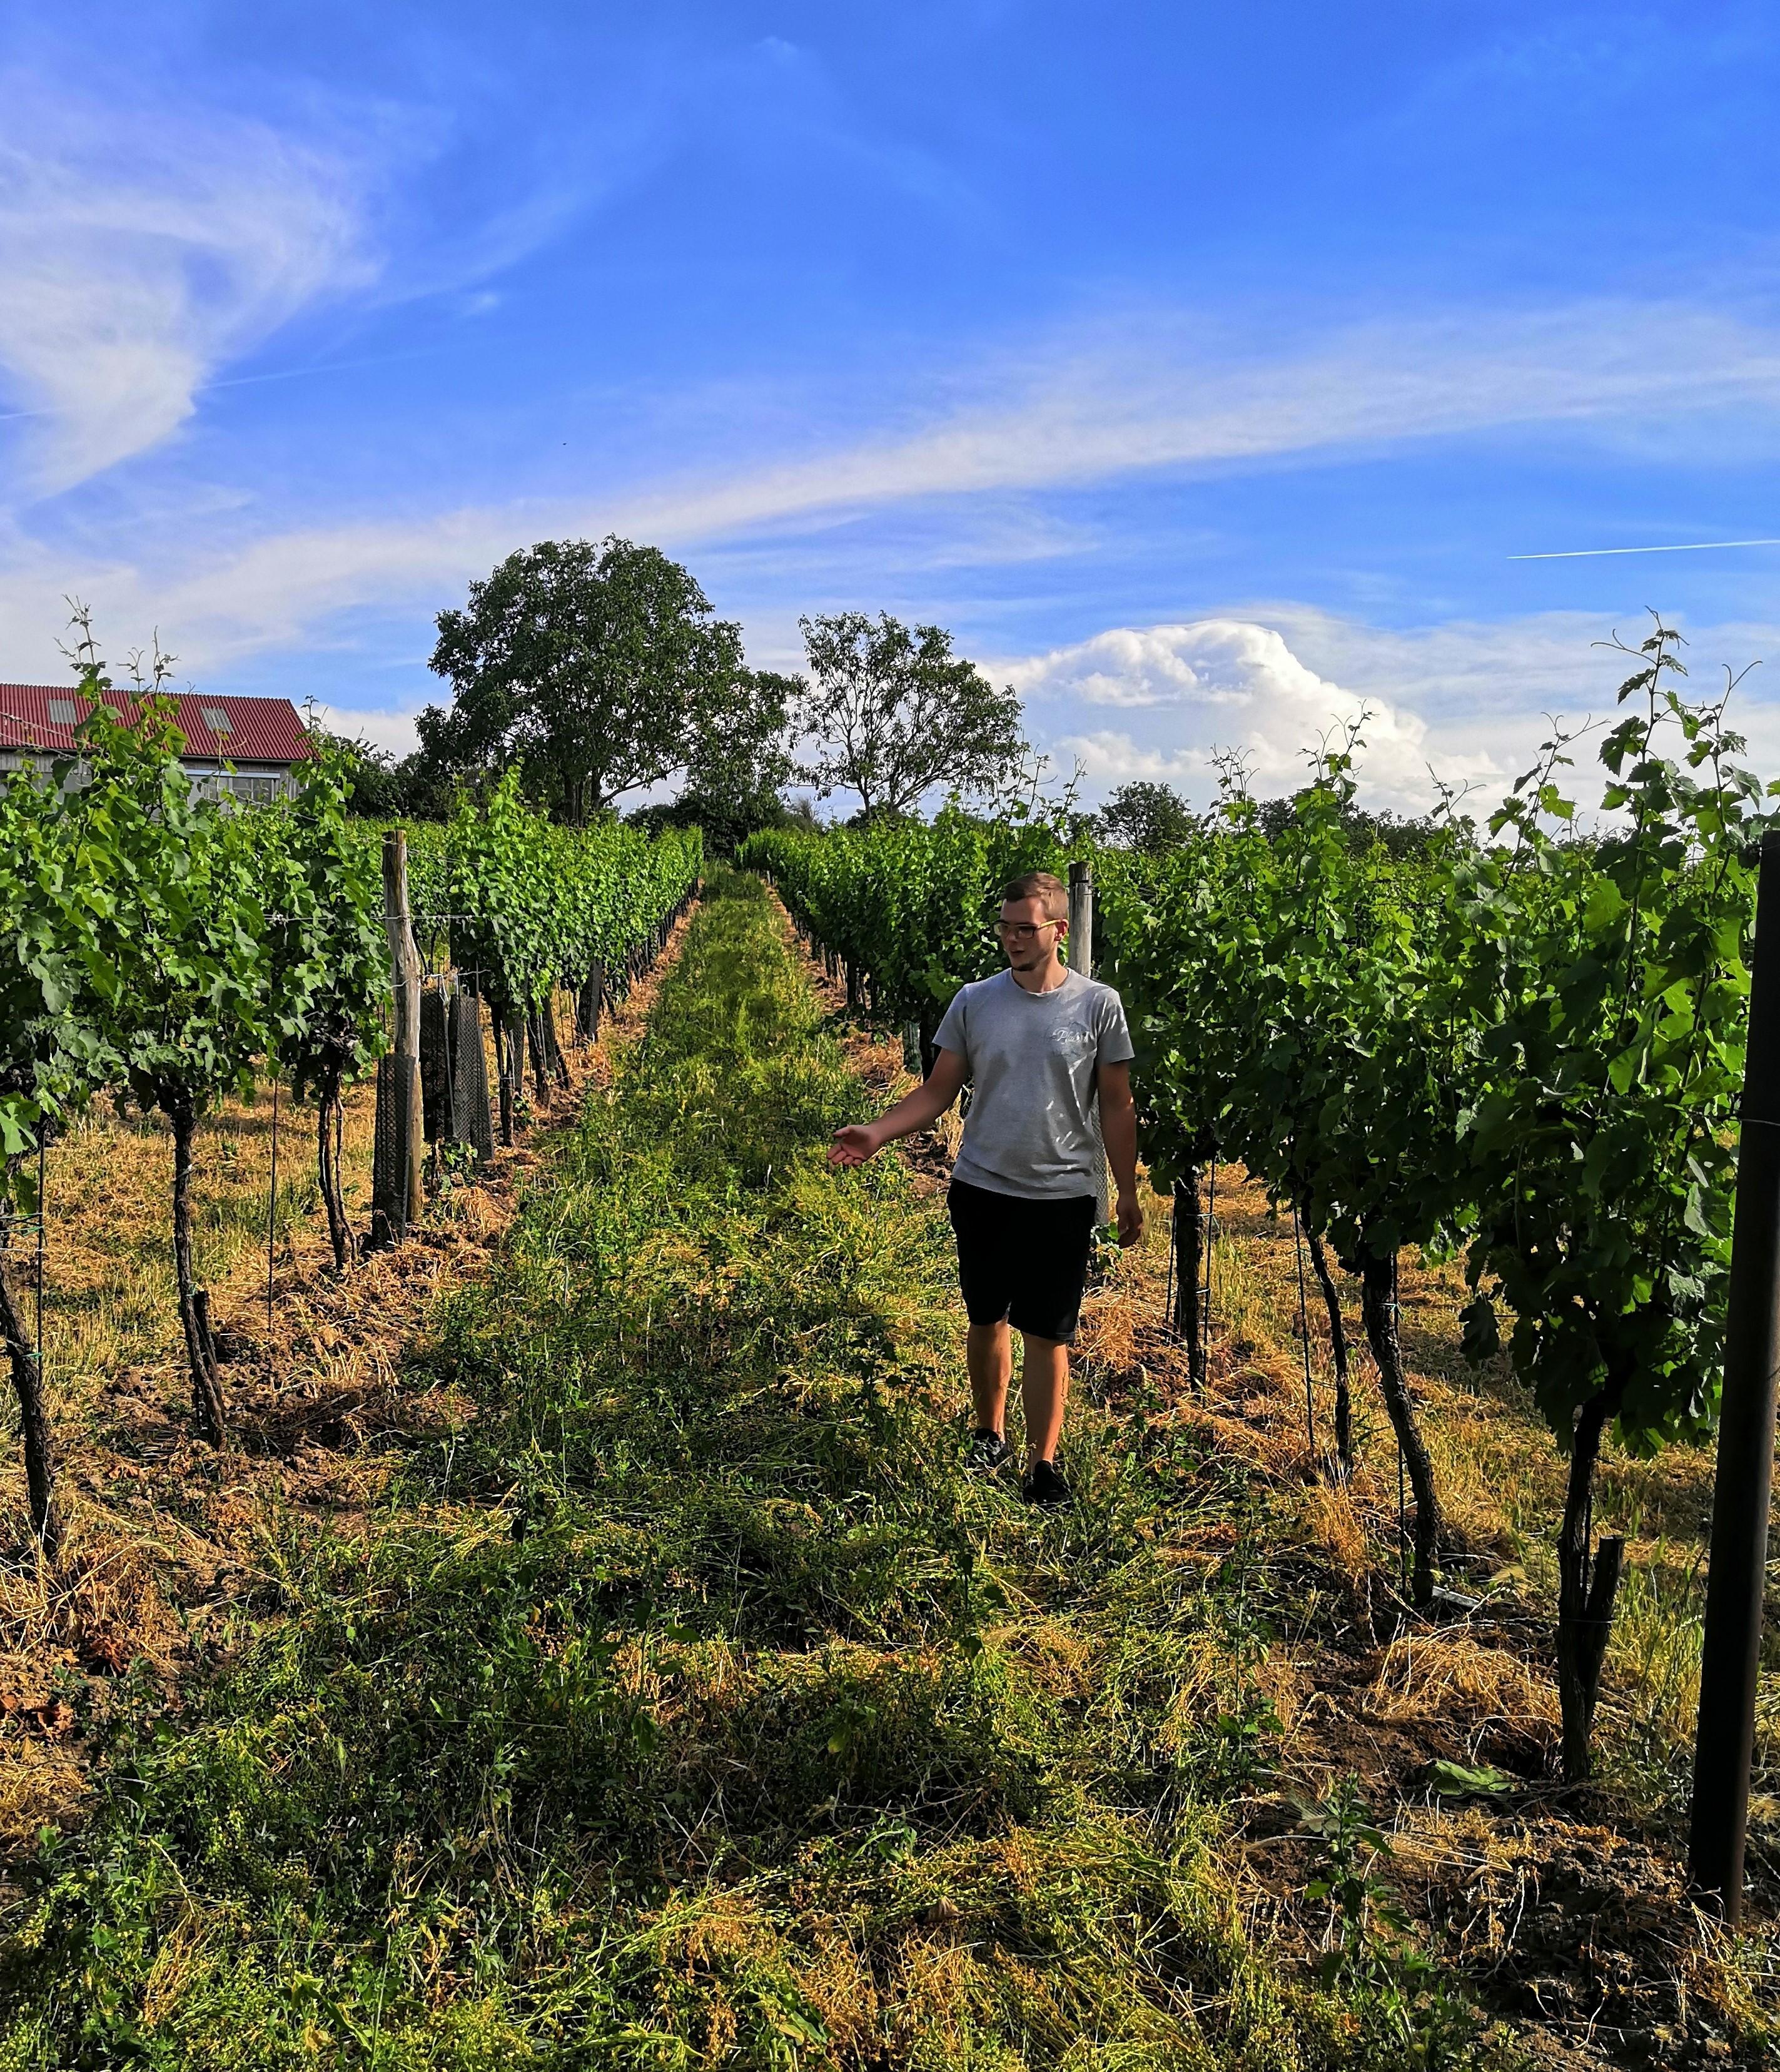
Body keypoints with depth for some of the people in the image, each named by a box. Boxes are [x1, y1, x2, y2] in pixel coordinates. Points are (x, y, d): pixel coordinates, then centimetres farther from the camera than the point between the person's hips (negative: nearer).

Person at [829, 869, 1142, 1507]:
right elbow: (938, 1091, 3)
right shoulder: (974, 1001, 0)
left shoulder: (1098, 1005, -4)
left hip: (1062, 1197, -2)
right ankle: (989, 1435, 36)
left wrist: (1128, 1193, 4)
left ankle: (1042, 1464, 16)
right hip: (981, 1190, 2)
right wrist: (875, 1133, -12)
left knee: (1048, 1335, 2)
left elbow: (1117, 1107, 3)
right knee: (987, 1321, 16)